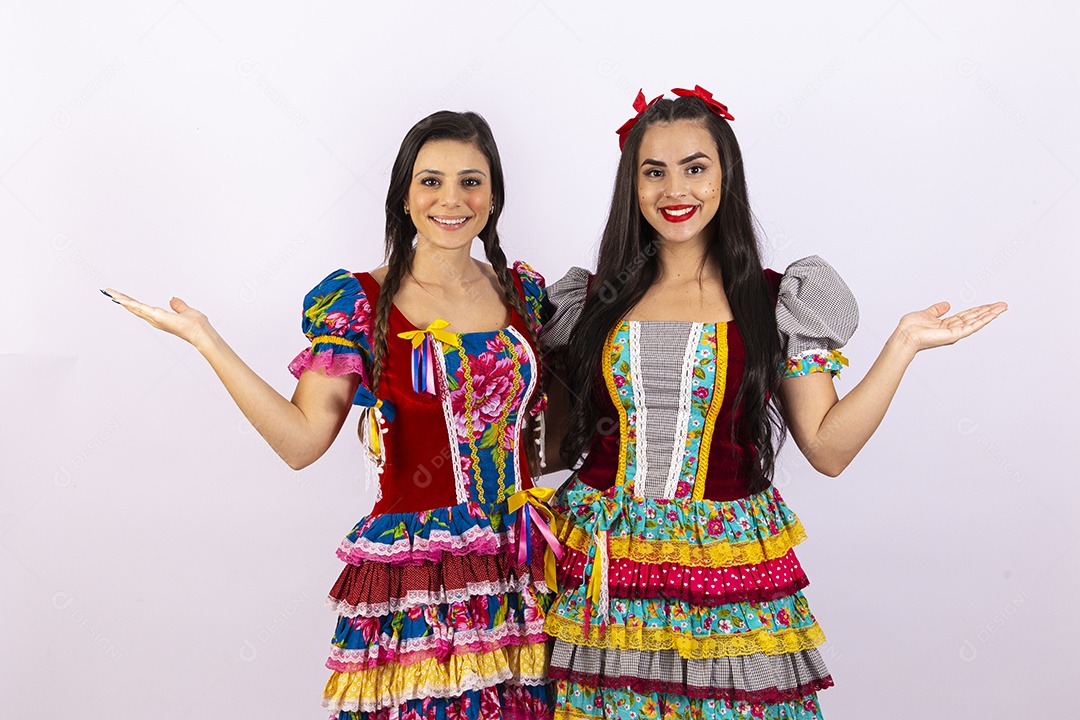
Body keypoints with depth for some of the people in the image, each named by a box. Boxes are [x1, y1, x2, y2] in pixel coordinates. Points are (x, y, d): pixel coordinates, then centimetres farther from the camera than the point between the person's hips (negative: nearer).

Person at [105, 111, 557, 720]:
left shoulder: (525, 293, 7)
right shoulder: (358, 302, -4)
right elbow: (302, 440, -11)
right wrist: (204, 338, -13)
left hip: (522, 576, 3)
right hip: (414, 575, -3)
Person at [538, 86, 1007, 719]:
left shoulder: (774, 302, 1)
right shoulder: (593, 300, 4)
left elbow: (829, 448, -4)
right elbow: (557, 440, 9)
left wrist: (904, 344, -8)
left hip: (730, 573, -1)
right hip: (607, 573, 1)